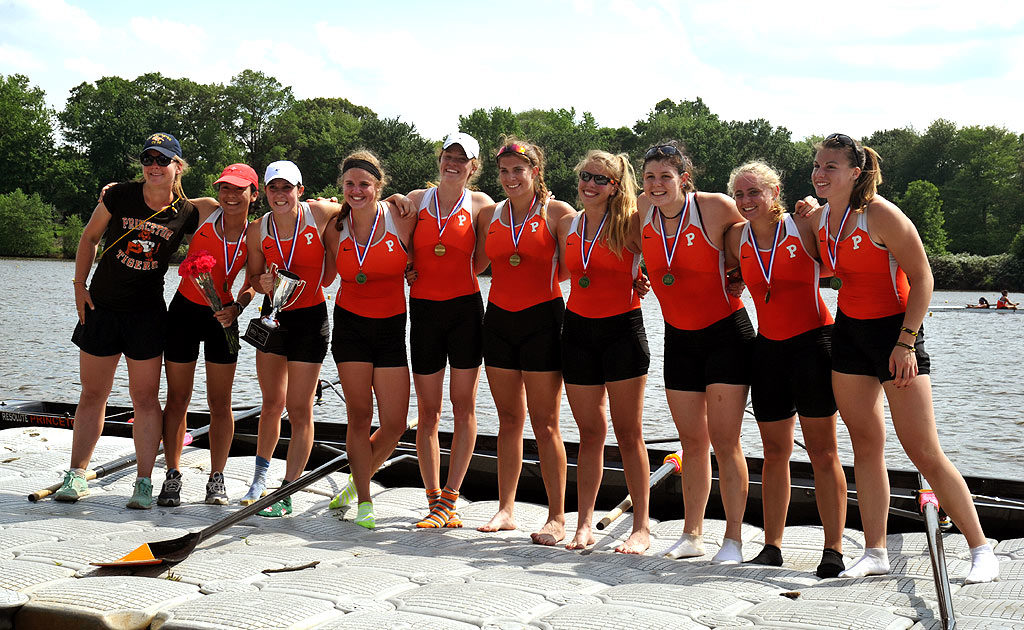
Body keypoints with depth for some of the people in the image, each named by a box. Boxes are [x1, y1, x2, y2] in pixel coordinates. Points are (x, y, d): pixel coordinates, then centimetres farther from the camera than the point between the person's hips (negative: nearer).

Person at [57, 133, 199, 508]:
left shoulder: (186, 213, -4)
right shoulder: (119, 196, -4)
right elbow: (89, 238, 7)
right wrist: (79, 285, 3)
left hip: (147, 315, -1)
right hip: (101, 307, 1)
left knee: (146, 399, 0)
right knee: (92, 394, 8)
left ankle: (144, 483, 8)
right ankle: (76, 475, 19)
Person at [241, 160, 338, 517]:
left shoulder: (321, 214, -14)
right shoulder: (257, 231, -5)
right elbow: (253, 277, 7)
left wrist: (325, 278, 2)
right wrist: (263, 284, -18)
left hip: (310, 317, -3)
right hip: (273, 314, 3)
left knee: (299, 409, -2)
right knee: (272, 403, 13)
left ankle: (286, 495, 5)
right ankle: (260, 478, 32)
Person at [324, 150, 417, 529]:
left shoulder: (402, 218, -8)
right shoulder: (336, 228, -1)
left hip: (392, 328, 0)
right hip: (350, 326, 1)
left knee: (395, 424, -2)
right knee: (359, 415, -3)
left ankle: (357, 480, 25)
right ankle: (364, 501, 10)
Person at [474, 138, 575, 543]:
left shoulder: (557, 213, -3)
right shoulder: (489, 215, 10)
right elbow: (475, 265, 14)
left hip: (542, 319, -4)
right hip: (499, 319, 4)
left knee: (544, 423, -3)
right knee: (509, 419, 10)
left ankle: (557, 518, 3)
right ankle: (506, 509, 20)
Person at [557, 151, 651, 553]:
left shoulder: (630, 224, -5)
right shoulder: (567, 226, 8)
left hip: (622, 328, -4)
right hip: (578, 330, 4)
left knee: (628, 433, 1)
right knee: (589, 431, 9)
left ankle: (641, 528, 8)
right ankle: (584, 524, 15)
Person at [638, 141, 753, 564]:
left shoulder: (714, 207, -14)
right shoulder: (642, 211, -2)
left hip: (726, 333, -4)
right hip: (678, 338, 4)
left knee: (724, 439, -5)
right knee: (691, 441, 10)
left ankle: (733, 539, 4)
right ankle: (692, 535, 19)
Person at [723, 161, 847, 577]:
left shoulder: (804, 230, -6)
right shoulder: (737, 239, 5)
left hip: (813, 343, -4)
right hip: (768, 348, 4)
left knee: (822, 452, -1)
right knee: (775, 453, 8)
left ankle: (834, 550, 4)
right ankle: (772, 547, 15)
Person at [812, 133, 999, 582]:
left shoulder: (881, 215, -17)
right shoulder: (822, 217, 5)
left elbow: (922, 279, -16)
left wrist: (906, 341, -20)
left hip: (894, 330, -7)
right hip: (849, 331, 7)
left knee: (924, 452, -8)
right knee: (865, 445, 7)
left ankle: (981, 549, 4)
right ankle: (875, 554, 14)